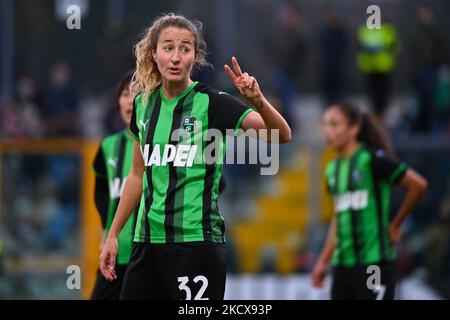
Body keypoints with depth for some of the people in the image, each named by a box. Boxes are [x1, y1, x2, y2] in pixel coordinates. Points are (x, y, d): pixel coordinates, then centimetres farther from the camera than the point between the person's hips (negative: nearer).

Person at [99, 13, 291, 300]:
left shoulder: (212, 103, -7)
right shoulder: (144, 104, 9)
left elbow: (282, 136, -19)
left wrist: (258, 101, -37)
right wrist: (113, 235, 20)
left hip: (196, 242, -6)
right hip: (148, 241, 6)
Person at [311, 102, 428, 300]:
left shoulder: (372, 159, -9)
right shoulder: (333, 169, 13)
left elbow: (418, 185, -8)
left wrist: (395, 225, 1)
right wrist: (323, 261, 17)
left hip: (373, 261, -7)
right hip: (342, 264, 7)